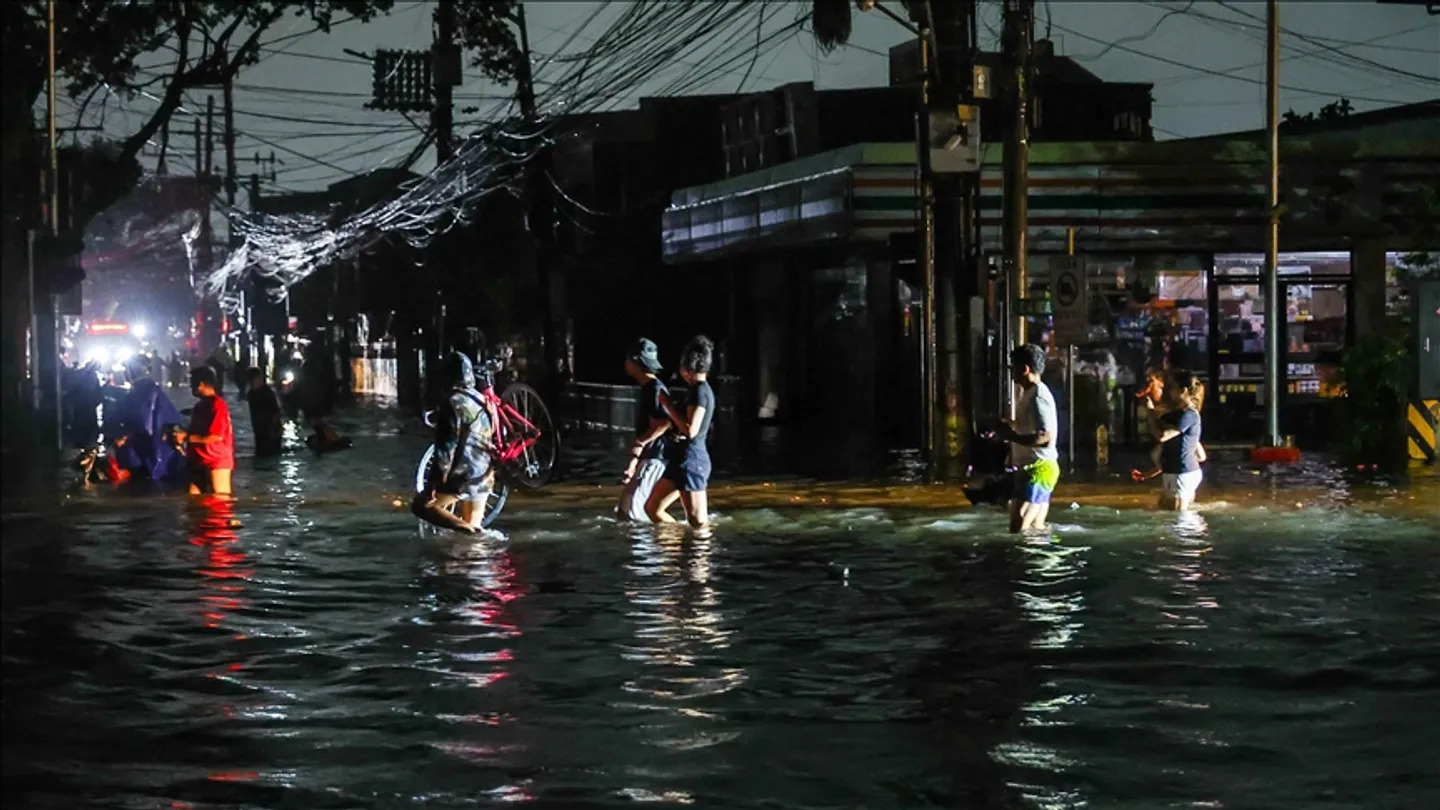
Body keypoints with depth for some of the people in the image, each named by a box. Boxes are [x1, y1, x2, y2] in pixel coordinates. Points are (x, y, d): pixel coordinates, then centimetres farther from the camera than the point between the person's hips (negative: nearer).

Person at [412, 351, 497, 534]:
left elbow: (446, 448, -19)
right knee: (473, 529, 16)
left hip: (460, 479, -7)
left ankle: (461, 526, -15)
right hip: (483, 480, 7)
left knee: (421, 505, 9)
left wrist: (435, 482, -15)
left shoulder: (453, 404, -15)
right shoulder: (483, 402, 10)